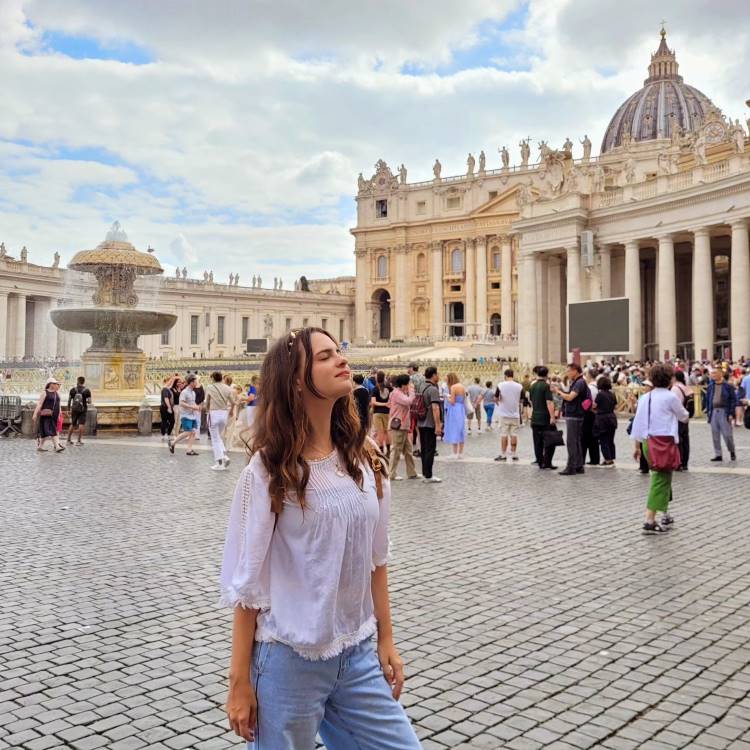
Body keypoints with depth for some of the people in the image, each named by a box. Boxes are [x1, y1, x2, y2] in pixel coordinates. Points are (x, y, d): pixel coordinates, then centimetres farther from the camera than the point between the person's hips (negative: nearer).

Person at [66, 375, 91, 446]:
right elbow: (89, 401, -7)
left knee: (72, 424, 14)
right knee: (81, 424, -1)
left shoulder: (73, 389, 2)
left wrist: (69, 409, 8)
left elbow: (69, 400, 2)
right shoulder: (87, 390, -4)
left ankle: (69, 440, 19)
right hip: (83, 409, -3)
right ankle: (79, 440, -6)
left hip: (74, 409, 3)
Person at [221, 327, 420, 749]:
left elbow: (376, 558, 8)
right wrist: (240, 681, -6)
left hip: (358, 654, 5)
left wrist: (386, 640, 10)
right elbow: (247, 582, -9)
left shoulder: (365, 459, 0)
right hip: (289, 658, -4)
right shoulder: (269, 470, -13)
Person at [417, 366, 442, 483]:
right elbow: (435, 408, -23)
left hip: (421, 423, 9)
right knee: (430, 449, -4)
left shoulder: (423, 388, 12)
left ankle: (425, 473, 18)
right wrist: (438, 425, -24)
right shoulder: (433, 389, -15)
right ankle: (428, 476, -2)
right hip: (430, 424, -9)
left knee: (424, 449, 12)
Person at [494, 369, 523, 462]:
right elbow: (521, 400, 3)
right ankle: (514, 455, 12)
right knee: (514, 435, 7)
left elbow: (496, 398, 0)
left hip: (504, 414, -1)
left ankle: (503, 455, 7)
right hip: (515, 414, 1)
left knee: (504, 435, 5)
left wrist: (498, 403, 21)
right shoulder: (519, 386, -5)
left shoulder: (500, 385, -8)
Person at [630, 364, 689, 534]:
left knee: (662, 477, 21)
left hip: (647, 442, 7)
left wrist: (637, 446, 15)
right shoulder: (671, 397, -8)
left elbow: (637, 422, 9)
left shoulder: (644, 398, 8)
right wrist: (685, 413, 31)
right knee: (660, 480, -4)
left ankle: (664, 515, 30)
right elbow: (683, 416, 7)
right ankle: (649, 521, -10)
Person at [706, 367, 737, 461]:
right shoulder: (710, 386, 7)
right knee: (715, 435, 6)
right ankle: (717, 454, 13)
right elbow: (707, 399, 12)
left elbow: (733, 400, -4)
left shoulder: (728, 386, -5)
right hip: (714, 412, 4)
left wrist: (731, 413, -10)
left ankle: (732, 452, 20)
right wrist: (708, 412, 7)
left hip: (724, 412, -4)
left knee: (727, 434, 0)